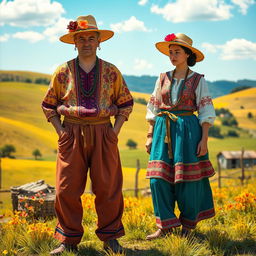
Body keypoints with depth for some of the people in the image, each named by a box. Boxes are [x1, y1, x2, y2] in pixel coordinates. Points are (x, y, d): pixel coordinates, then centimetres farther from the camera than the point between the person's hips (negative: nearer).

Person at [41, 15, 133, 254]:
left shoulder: (111, 72, 6)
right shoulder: (63, 71, 5)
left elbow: (126, 103, 13)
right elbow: (48, 104, 13)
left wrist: (115, 130, 3)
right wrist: (60, 130, 2)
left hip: (103, 135, 0)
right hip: (71, 135, 0)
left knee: (108, 188, 1)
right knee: (67, 189, -1)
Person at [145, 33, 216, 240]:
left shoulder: (198, 80, 1)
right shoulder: (163, 79, 12)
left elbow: (206, 113, -1)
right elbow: (153, 109, 15)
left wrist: (204, 139, -9)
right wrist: (150, 136, 9)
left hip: (187, 131, -3)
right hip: (163, 131, 4)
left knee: (188, 179, -1)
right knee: (158, 178, -3)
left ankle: (188, 225, 16)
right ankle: (165, 225, 7)